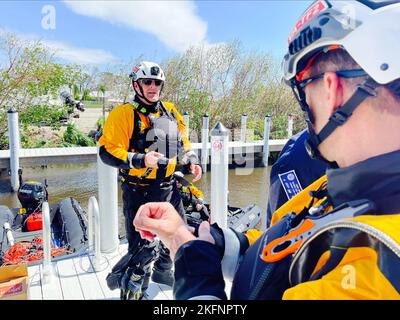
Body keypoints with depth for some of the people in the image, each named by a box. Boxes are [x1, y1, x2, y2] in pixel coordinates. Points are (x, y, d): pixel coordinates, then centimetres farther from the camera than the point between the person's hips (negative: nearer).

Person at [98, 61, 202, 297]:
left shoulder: (171, 111, 10)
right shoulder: (124, 114, -11)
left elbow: (183, 141, 23)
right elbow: (108, 151, -16)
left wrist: (192, 160, 8)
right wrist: (140, 160, -27)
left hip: (168, 187, 7)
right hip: (139, 191, -6)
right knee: (141, 244, 4)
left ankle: (162, 271, 46)